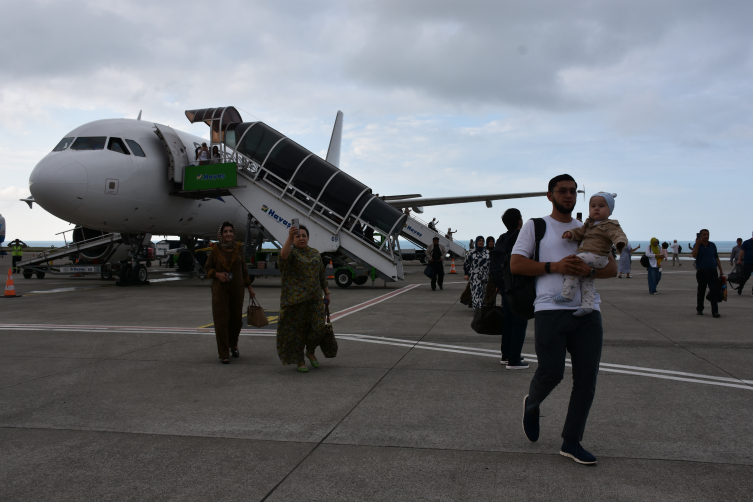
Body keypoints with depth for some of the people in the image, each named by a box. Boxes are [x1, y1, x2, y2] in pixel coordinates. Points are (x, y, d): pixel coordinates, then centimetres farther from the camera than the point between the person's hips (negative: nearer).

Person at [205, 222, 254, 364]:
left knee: (237, 320, 8)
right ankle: (224, 354, 3)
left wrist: (249, 287, 11)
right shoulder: (215, 249, -2)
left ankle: (233, 345, 34)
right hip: (220, 290, -2)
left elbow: (243, 268, 11)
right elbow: (207, 267, 5)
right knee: (221, 321, -4)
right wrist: (217, 274, -14)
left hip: (237, 289, 2)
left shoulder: (238, 248, 4)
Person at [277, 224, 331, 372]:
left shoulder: (315, 254, 13)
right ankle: (299, 361, 16)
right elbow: (283, 255, -29)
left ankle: (310, 352, 25)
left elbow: (321, 275, 19)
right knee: (296, 329, 2)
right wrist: (289, 238, -44)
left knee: (317, 327, -2)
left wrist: (326, 292, 16)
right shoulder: (291, 252, -4)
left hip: (313, 298, 4)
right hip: (295, 298, -4)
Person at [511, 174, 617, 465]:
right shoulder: (535, 226, 9)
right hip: (551, 311, -4)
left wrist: (589, 270, -9)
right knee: (551, 371, -12)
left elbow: (612, 268, 15)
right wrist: (554, 267, -13)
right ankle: (532, 405, 24)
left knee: (587, 378, 1)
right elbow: (515, 264, -1)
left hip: (587, 313, 4)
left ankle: (571, 442, 13)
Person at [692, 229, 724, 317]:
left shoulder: (712, 245, 10)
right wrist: (697, 244, -21)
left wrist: (721, 270, 10)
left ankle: (715, 311, -9)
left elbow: (717, 258, 14)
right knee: (701, 292, 9)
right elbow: (694, 255, -17)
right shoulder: (698, 245, 2)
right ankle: (699, 309, 23)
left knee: (714, 292, -8)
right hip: (701, 272, -1)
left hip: (712, 272, 1)